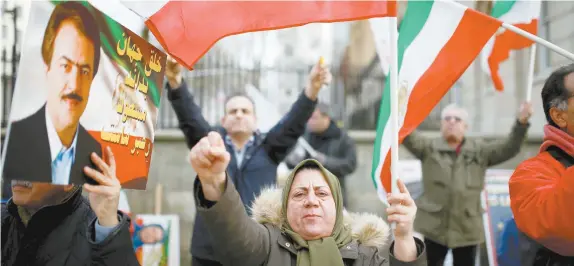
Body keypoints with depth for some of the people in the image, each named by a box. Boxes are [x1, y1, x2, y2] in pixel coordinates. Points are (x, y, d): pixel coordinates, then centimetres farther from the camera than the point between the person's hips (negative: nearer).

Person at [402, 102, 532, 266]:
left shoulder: (480, 151, 6)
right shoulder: (429, 148, 0)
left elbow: (509, 148, -2)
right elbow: (409, 138, -15)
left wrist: (521, 122, -18)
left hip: (467, 229, 2)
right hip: (432, 227, -2)